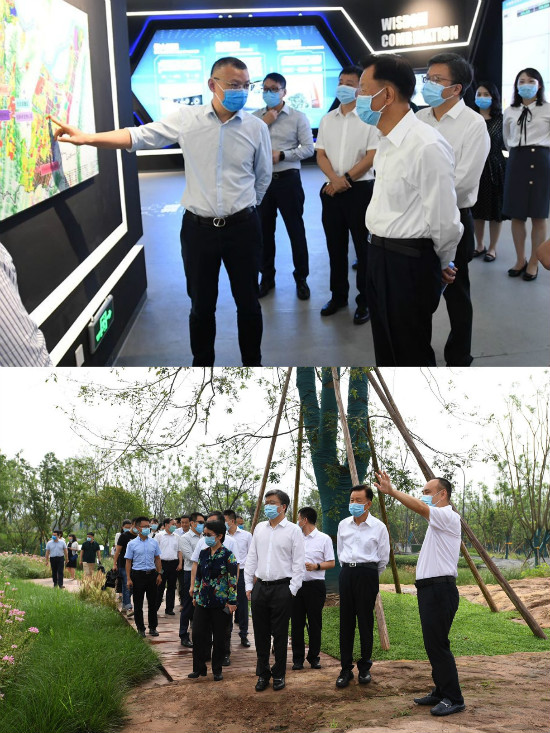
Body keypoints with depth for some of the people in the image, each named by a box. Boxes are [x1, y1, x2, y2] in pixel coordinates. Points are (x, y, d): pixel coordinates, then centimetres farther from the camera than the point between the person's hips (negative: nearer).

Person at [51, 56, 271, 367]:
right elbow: (139, 136, -4)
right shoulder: (187, 118, -3)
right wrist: (86, 138, -12)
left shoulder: (257, 127, -2)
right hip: (198, 227, 0)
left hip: (242, 228, 0)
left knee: (248, 302, 11)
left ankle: (253, 362, 27)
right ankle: (202, 364, 27)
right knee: (202, 304, 11)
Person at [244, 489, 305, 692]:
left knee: (280, 634, 3)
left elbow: (299, 562, -3)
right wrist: (248, 585, 9)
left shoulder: (293, 530, -2)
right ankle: (263, 674, 19)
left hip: (282, 588, -4)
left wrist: (292, 589, -8)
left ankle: (279, 675, 15)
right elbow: (251, 558, 15)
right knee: (260, 633, 8)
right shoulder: (260, 528, 11)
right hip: (260, 587, 4)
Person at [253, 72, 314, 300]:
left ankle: (301, 279, 16)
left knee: (296, 230, 4)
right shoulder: (255, 117, 6)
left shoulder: (298, 117, -1)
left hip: (288, 179, -3)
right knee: (264, 230, 11)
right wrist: (264, 123, -12)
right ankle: (267, 277, 25)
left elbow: (308, 148, -5)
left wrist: (281, 155, -15)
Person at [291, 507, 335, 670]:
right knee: (297, 623, 4)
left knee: (315, 624, 2)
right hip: (296, 584, 4)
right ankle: (297, 658, 11)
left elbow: (331, 563, -2)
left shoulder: (324, 539, -1)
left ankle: (314, 658, 13)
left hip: (315, 585, -4)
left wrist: (316, 566, -18)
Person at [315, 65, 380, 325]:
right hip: (331, 189, 5)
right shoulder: (327, 119, 11)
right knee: (335, 246, 12)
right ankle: (338, 295, 24)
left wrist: (347, 179, -14)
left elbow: (372, 156, -10)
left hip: (361, 188, -5)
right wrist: (334, 179, -10)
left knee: (364, 247, 1)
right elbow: (321, 154, 7)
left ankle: (365, 301, 9)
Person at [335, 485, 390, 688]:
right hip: (346, 573, 4)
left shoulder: (378, 527, -2)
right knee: (346, 622, 3)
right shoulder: (343, 525, 9)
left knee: (365, 622, 0)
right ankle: (346, 669, 8)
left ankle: (364, 668, 12)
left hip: (367, 574, -3)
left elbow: (383, 558, 6)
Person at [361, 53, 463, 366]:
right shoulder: (388, 143, 9)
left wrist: (442, 264, -4)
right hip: (380, 256, 9)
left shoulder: (428, 146, -23)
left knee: (411, 353, 5)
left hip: (409, 264, -9)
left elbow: (444, 221, -20)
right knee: (387, 349, 20)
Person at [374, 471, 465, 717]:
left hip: (440, 590, -10)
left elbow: (420, 508, -25)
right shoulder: (436, 520, 21)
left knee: (437, 644, -10)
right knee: (432, 644, 13)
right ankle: (441, 692, 20)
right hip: (428, 588, 10)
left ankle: (454, 699, -6)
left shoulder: (449, 517, -11)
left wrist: (391, 491, -27)